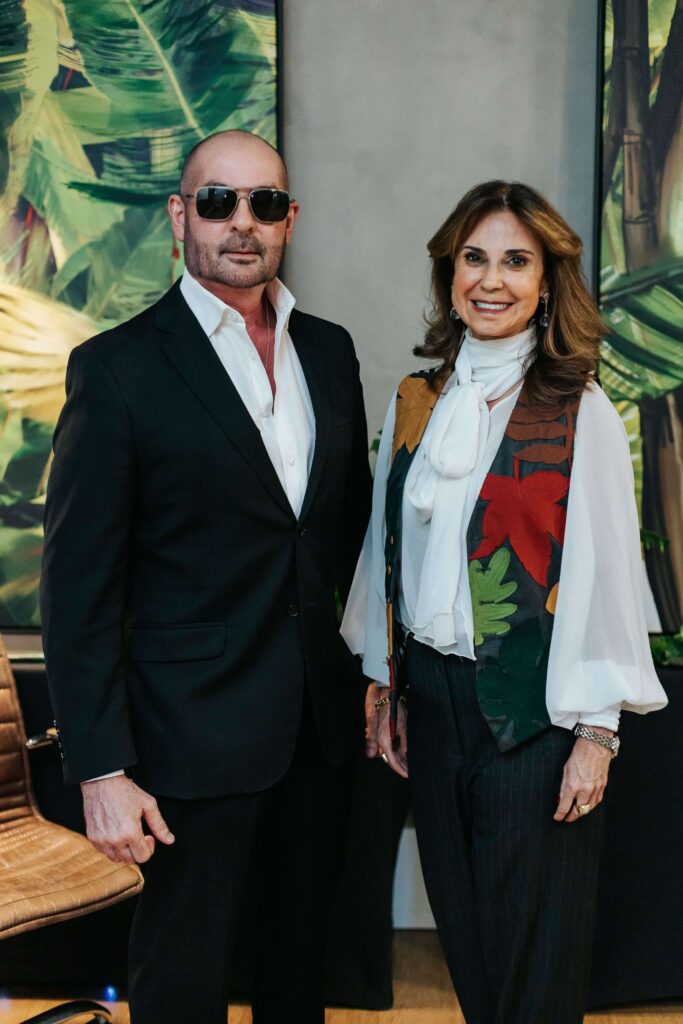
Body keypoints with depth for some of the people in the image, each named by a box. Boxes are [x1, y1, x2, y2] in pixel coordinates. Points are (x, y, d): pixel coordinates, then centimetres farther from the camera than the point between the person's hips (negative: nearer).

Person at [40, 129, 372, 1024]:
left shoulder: (328, 349, 6)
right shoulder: (119, 367, -11)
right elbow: (79, 583, -13)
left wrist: (371, 666, 10)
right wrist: (101, 770, -15)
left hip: (326, 716, 5)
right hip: (199, 728, -5)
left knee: (304, 944, 22)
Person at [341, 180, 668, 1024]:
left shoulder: (580, 414, -10)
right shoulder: (414, 402, 4)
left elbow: (603, 574, -10)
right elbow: (388, 548, 10)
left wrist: (596, 732, -10)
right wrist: (382, 685, 11)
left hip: (531, 703, -4)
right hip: (429, 693, 5)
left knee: (532, 934, 10)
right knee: (459, 916, 18)